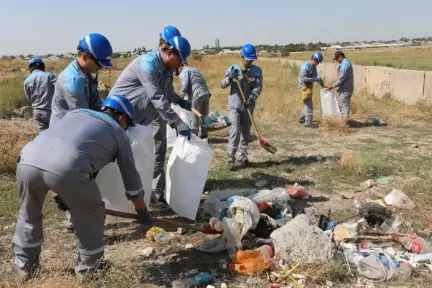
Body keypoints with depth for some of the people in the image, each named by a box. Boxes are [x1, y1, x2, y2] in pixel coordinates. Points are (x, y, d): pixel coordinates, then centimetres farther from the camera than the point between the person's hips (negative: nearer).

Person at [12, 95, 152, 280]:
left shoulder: (77, 112, 36)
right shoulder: (118, 132, 24)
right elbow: (131, 178, 30)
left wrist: (61, 193, 53)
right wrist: (142, 212, 43)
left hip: (28, 160, 5)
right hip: (66, 168, -5)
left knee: (28, 214, 31)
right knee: (90, 214, 23)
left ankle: (25, 265, 44)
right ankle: (88, 266, 35)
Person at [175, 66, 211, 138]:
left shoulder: (183, 72, 3)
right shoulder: (193, 69, 28)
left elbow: (184, 86, -9)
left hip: (197, 95, -8)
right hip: (206, 93, 8)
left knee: (194, 117, 0)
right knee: (204, 115, 16)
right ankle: (204, 135, 21)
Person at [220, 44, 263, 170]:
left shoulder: (257, 71, 0)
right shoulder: (233, 68, -2)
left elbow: (258, 87, -8)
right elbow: (222, 85, -3)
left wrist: (251, 98, -26)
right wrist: (230, 77, -24)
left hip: (248, 106, 3)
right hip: (234, 105, -2)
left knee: (245, 132, 11)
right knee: (235, 131, -12)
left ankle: (243, 157, 23)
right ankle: (231, 159, -8)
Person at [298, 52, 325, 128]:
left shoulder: (313, 67, 11)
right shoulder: (305, 66, -18)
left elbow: (316, 76, 10)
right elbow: (303, 79, -25)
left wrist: (321, 82, -6)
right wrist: (314, 79, -28)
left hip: (309, 87, 10)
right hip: (304, 88, -10)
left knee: (307, 105, 17)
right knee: (309, 105, -8)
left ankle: (302, 119, 29)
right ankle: (308, 123, -4)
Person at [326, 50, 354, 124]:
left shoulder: (345, 64, -17)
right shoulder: (345, 63, 16)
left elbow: (341, 78, -22)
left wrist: (332, 86, -18)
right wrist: (333, 85, 16)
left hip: (345, 89, -10)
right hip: (344, 88, 10)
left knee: (344, 105, -6)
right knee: (342, 104, 15)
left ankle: (345, 122, -2)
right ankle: (343, 121, 22)